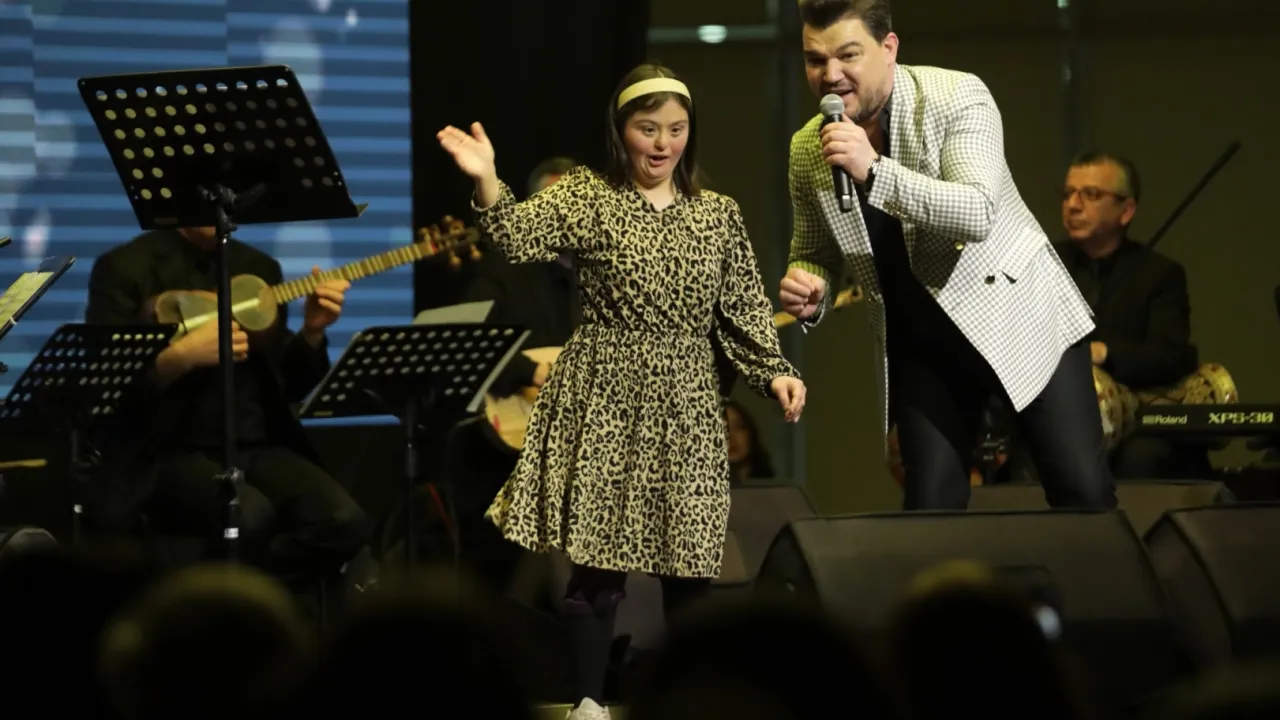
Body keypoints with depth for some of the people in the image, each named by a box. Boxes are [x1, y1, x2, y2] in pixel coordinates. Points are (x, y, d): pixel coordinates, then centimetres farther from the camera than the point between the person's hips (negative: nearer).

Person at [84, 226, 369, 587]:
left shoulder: (259, 268, 16)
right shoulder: (126, 268, -1)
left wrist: (312, 331, -1)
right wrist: (184, 355, -21)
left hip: (256, 448, 5)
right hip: (170, 451, -5)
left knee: (344, 521, -24)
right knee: (250, 516, -36)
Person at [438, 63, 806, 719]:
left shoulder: (719, 215, 8)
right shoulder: (586, 197, -1)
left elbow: (744, 311, 10)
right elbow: (520, 237, -18)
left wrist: (773, 371, -4)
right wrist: (486, 182, -34)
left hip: (685, 404, 3)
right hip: (605, 398, -3)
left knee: (690, 563, 4)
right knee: (598, 557, -4)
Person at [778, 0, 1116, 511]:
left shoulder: (956, 97, -15)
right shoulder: (807, 149, -1)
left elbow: (978, 213, -27)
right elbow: (814, 253, 12)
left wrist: (874, 171, -37)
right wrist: (807, 292, -11)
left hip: (1019, 310, -4)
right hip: (920, 340, 4)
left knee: (1083, 492, -9)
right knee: (929, 509, -1)